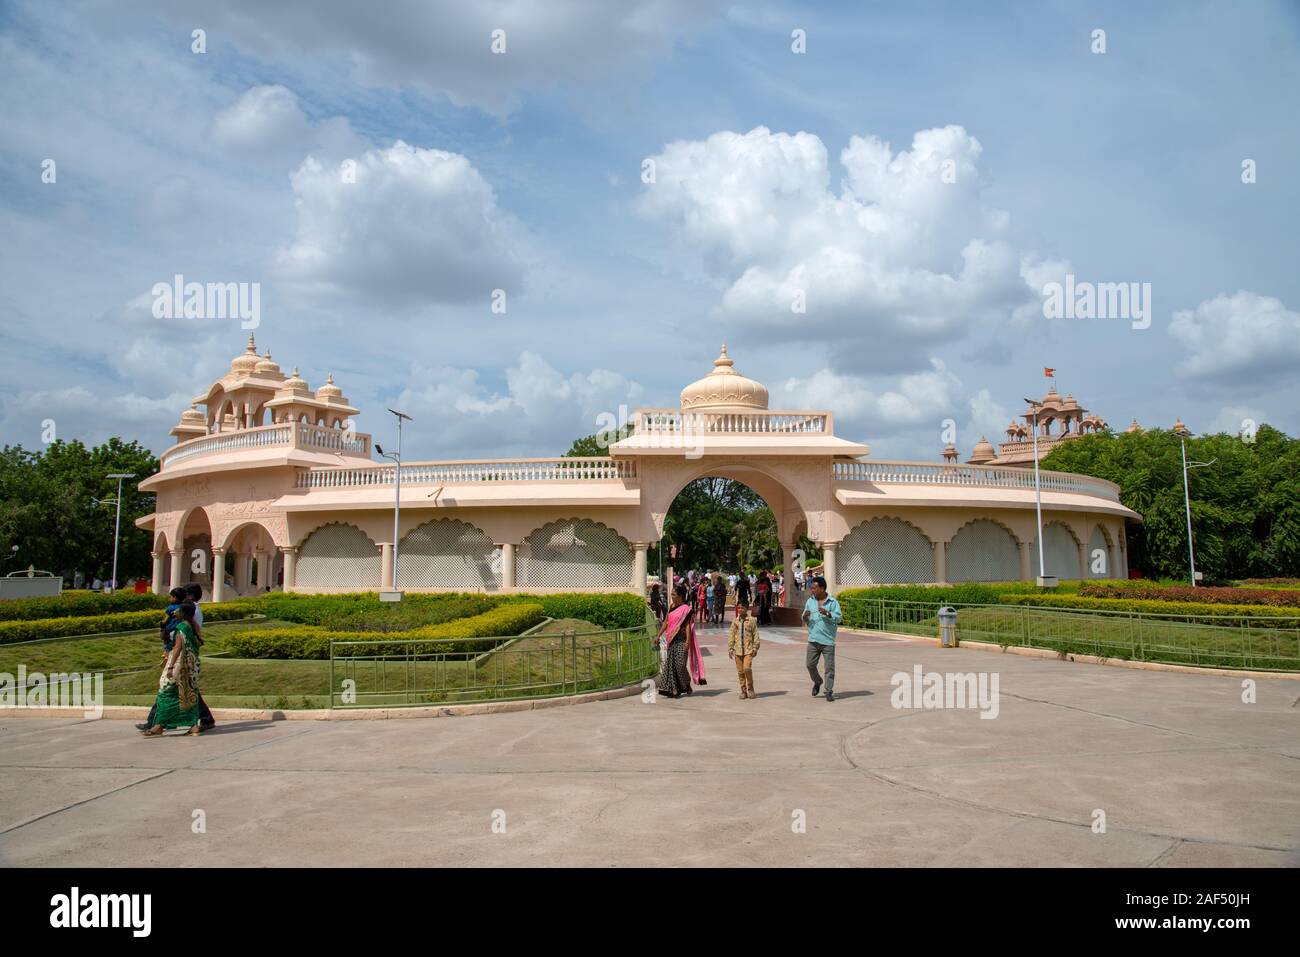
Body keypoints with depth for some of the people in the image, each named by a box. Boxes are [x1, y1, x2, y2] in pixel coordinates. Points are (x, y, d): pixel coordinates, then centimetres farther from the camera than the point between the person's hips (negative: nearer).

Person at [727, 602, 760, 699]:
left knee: (747, 668, -16)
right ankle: (743, 691, 16)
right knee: (740, 671, 5)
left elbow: (756, 635, 2)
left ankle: (750, 689, 2)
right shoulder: (735, 622, 8)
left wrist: (755, 648, -4)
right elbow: (731, 636, 10)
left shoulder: (751, 621, 0)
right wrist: (730, 648, 4)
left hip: (748, 650, -3)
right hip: (738, 650, 3)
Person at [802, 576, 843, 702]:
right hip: (813, 639, 4)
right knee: (810, 664, 4)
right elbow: (805, 620, 16)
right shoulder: (810, 601, 10)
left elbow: (839, 618, -10)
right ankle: (817, 682, 30)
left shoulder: (832, 602, -4)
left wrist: (827, 613, -24)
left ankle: (829, 691, 9)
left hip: (828, 640, -4)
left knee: (829, 667, -1)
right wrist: (805, 617, -7)